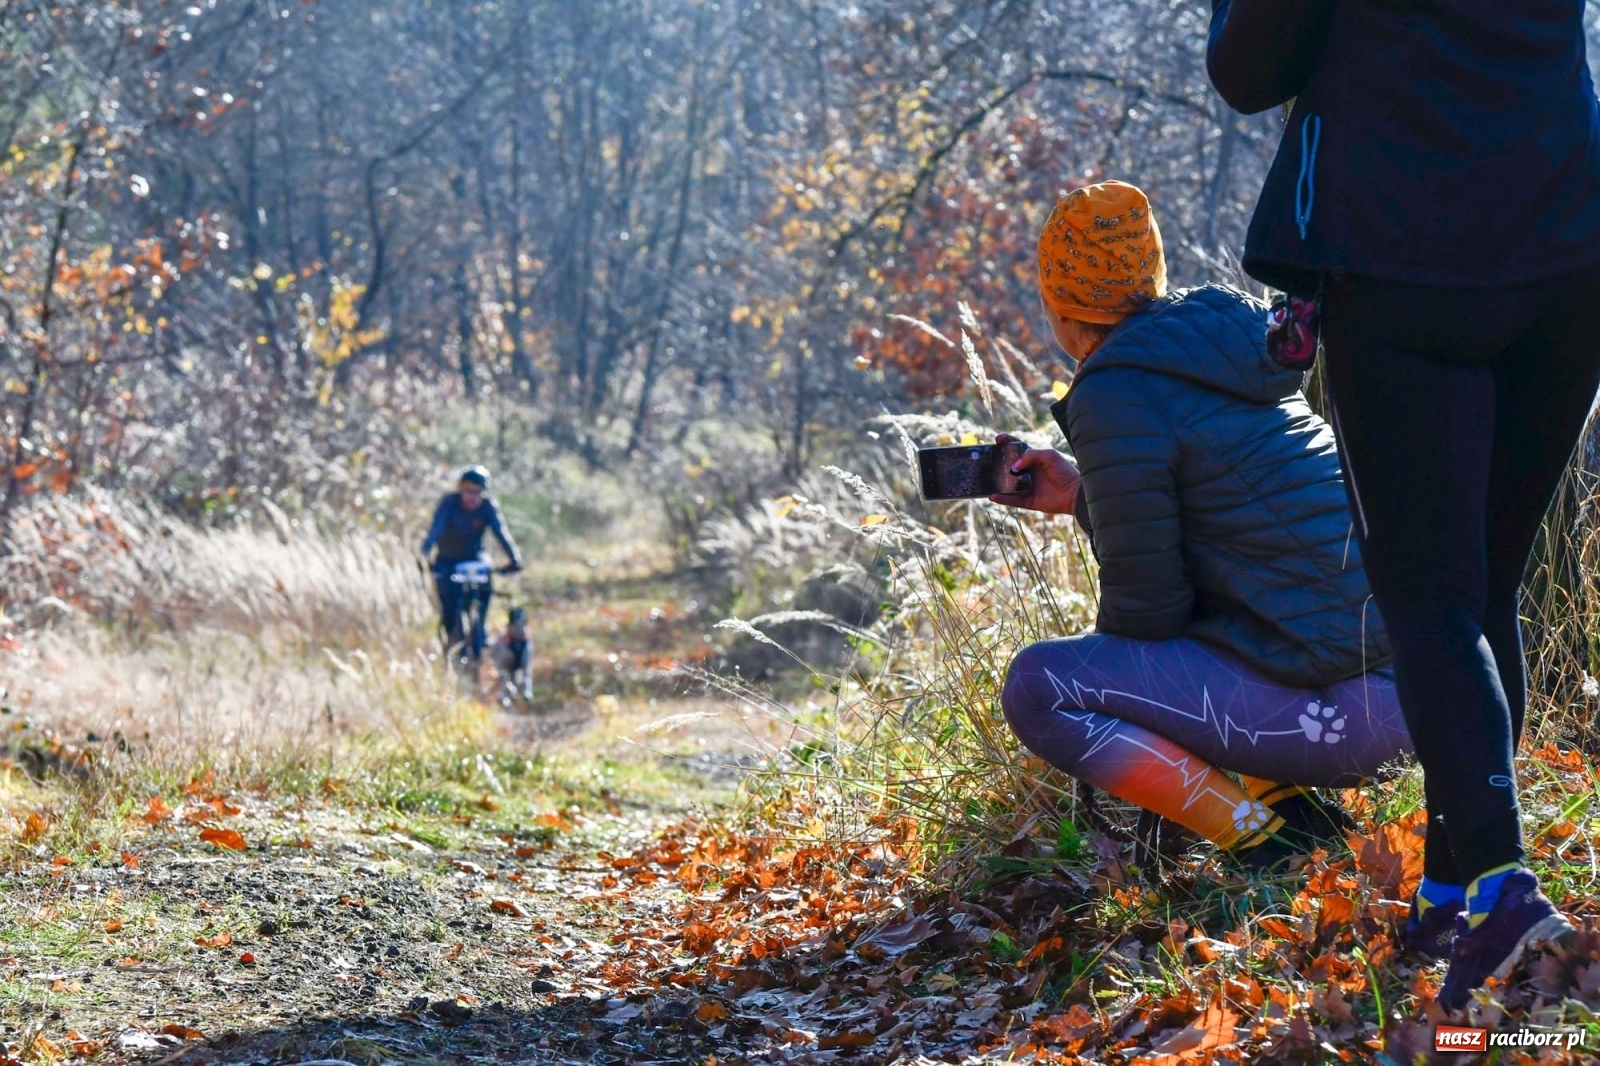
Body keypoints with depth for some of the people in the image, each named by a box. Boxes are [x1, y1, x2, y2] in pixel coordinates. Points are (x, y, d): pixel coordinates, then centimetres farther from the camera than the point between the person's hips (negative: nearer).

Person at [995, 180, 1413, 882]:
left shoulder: (1115, 397, -11)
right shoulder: (1220, 345, 15)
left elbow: (1145, 604, -7)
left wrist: (1098, 664, 13)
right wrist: (1080, 497, 25)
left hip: (1336, 706, -9)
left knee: (1037, 687, -7)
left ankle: (1259, 834, -8)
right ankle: (1286, 795, 14)